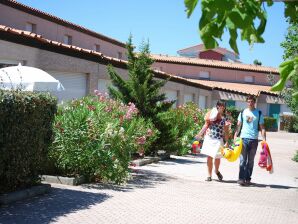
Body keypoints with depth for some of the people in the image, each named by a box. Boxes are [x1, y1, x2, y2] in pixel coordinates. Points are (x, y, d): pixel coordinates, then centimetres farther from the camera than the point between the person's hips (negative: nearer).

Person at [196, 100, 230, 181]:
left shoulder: (225, 118, 0)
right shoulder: (212, 114, 3)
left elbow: (226, 131, 0)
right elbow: (206, 125, 10)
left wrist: (227, 142, -4)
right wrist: (200, 134, 1)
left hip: (218, 140, -1)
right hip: (209, 138, 1)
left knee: (217, 157, 2)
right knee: (209, 157, 0)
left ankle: (217, 171, 33)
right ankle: (209, 175, 11)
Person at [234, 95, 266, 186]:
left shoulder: (259, 113, 5)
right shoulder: (243, 112, 8)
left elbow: (262, 128, 4)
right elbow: (238, 126, 9)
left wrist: (264, 139, -6)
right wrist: (235, 136, -2)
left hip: (254, 140, 0)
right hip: (243, 138, 0)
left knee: (250, 161, 7)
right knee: (243, 160, -4)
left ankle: (248, 179, 14)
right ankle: (241, 179, -5)